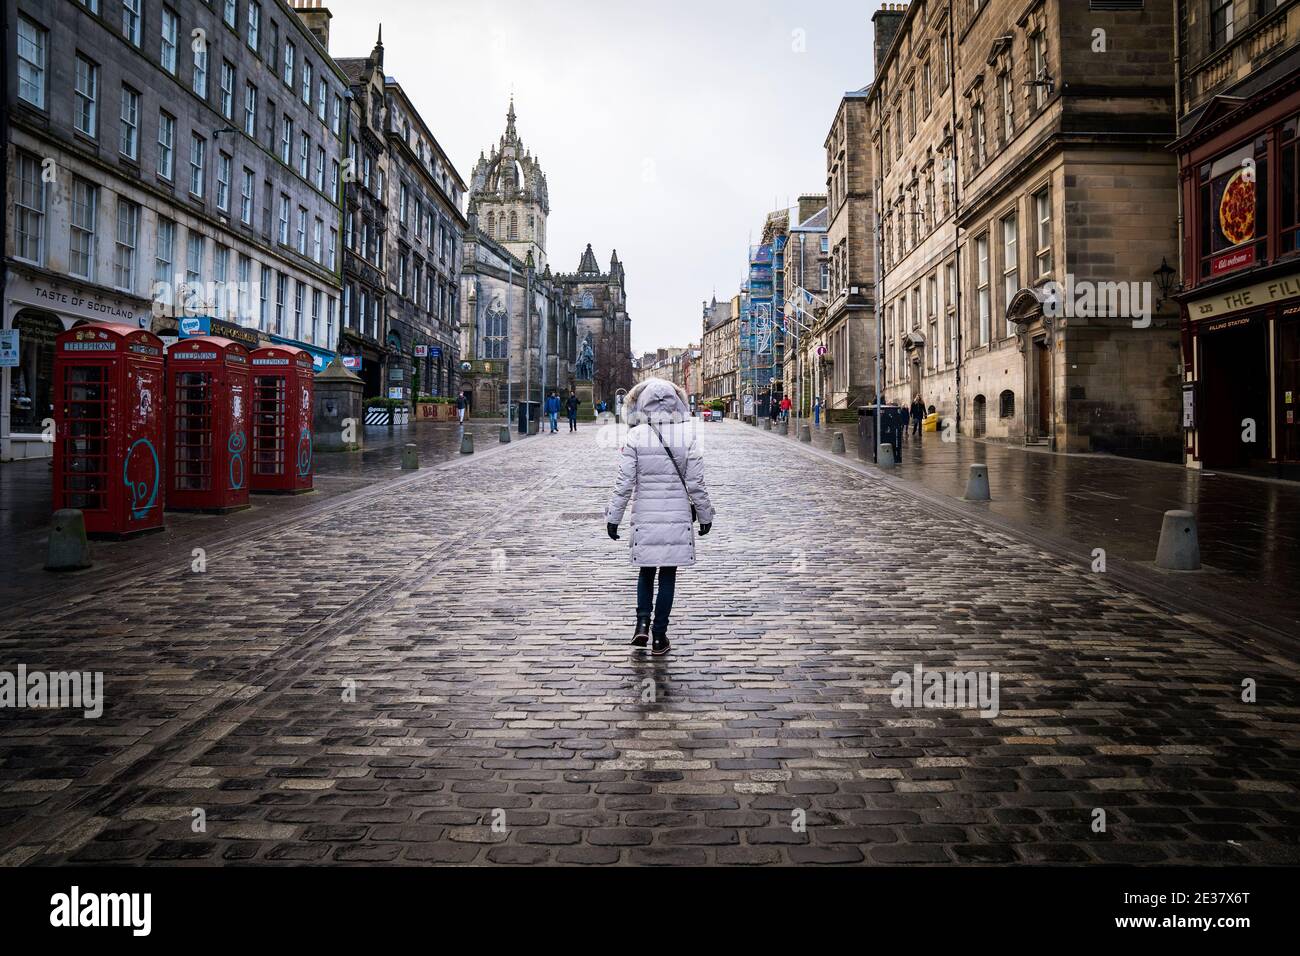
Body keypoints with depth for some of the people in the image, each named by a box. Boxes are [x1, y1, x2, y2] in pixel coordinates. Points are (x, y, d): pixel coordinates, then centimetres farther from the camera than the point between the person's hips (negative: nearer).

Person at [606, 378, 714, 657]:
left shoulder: (636, 436, -8)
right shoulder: (687, 436, -6)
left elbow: (624, 482, -7)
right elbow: (696, 484, -2)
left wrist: (613, 517, 3)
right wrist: (705, 515, 10)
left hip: (645, 516, 0)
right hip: (678, 517, 0)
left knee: (646, 571, 18)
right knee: (668, 574, 10)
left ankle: (643, 622, 2)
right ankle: (659, 635, 13)